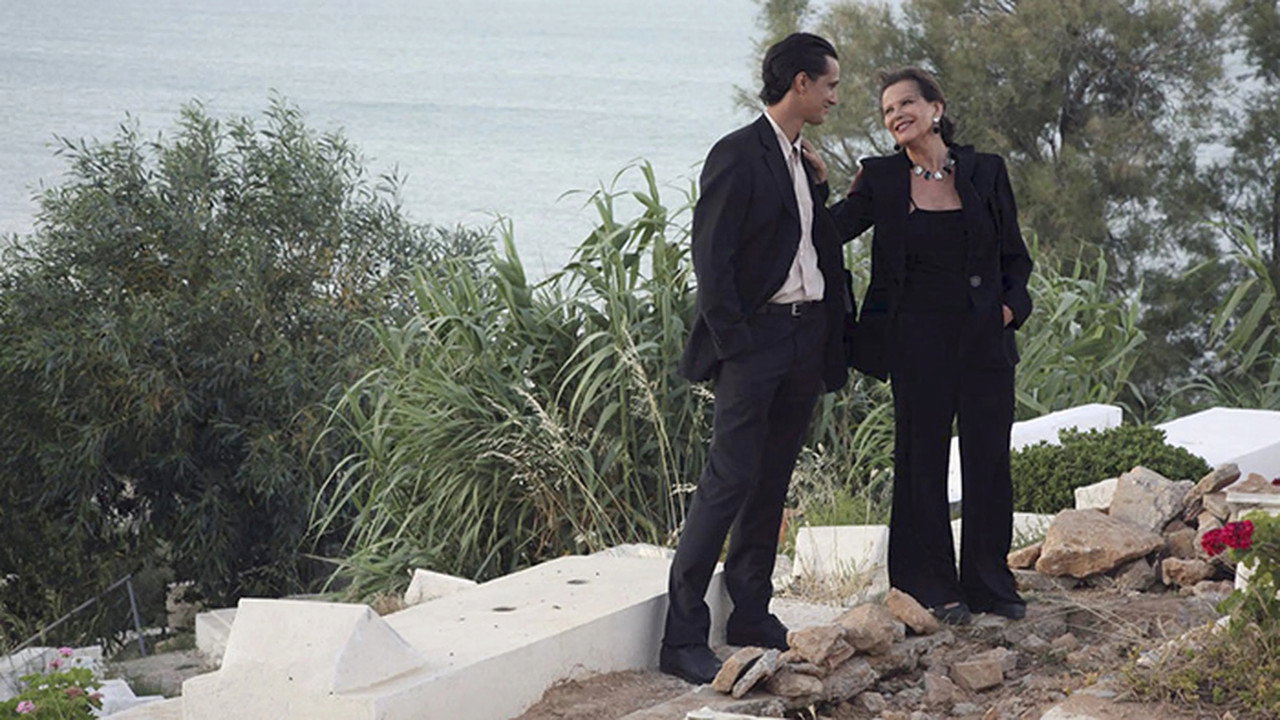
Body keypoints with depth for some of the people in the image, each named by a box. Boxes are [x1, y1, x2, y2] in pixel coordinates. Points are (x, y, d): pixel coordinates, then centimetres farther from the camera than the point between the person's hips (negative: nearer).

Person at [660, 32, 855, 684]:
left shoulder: (803, 161, 16)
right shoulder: (738, 155, -10)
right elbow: (712, 258, -15)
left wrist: (821, 187, 8)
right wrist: (732, 344, -18)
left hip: (806, 336, 8)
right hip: (755, 337, -8)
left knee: (772, 483, 13)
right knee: (730, 480, -11)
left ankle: (751, 616, 21)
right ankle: (682, 637, -10)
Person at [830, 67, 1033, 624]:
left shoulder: (986, 172, 4)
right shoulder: (881, 179, 2)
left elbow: (1016, 257, 11)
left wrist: (1012, 306, -4)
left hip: (985, 338, 1)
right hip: (917, 342, -1)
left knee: (989, 459, 4)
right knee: (922, 460, 4)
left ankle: (990, 583, 17)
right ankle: (932, 587, 14)